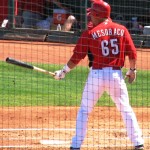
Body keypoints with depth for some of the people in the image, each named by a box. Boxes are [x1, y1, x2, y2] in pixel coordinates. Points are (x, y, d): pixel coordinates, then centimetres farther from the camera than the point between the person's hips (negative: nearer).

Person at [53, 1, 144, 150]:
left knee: (84, 110, 10)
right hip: (116, 75, 2)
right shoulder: (121, 30, 2)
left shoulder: (89, 33, -5)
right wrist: (132, 70, 19)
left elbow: (76, 58, -3)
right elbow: (132, 53, 3)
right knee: (126, 109, 12)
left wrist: (63, 71, 10)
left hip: (96, 75, -2)